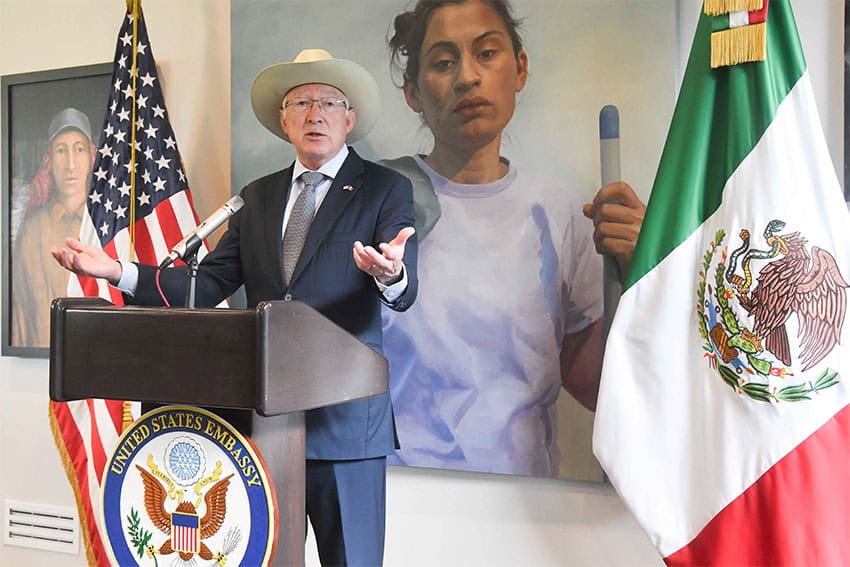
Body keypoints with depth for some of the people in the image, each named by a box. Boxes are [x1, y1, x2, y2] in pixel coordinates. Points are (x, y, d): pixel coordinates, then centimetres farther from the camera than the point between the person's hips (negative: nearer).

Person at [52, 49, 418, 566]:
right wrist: (117, 271, -4)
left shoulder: (386, 189, 1)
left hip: (345, 421, -4)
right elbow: (210, 284, 8)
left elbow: (404, 292, -11)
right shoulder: (258, 197, 14)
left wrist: (389, 274, -36)